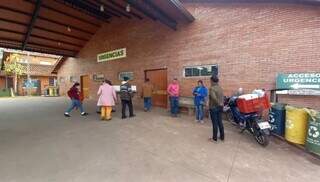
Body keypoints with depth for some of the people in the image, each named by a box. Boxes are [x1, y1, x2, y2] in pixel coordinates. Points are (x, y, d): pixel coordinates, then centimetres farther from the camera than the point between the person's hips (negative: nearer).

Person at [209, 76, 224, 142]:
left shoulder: (212, 88, -17)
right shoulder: (220, 88, 8)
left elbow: (214, 98, -29)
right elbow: (222, 97, 10)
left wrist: (219, 104, -17)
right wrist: (221, 104, 11)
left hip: (214, 107, -8)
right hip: (220, 107, 8)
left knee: (215, 123, 2)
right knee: (220, 122, 16)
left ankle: (214, 138, 14)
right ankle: (222, 137, 28)